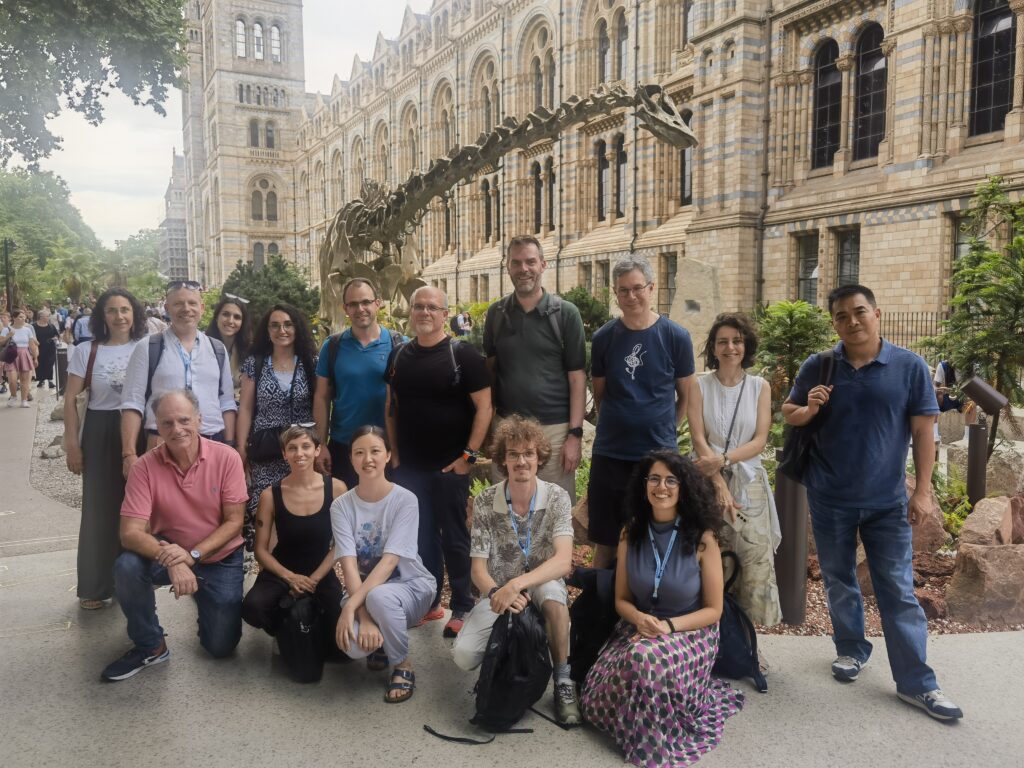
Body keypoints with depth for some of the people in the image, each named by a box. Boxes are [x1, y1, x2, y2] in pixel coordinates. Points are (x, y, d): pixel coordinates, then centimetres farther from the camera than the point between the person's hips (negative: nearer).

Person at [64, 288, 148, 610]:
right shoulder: (86, 350, -1)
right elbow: (71, 400, 0)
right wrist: (72, 444, -5)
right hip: (101, 435, -1)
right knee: (100, 510, 6)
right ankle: (96, 586, 18)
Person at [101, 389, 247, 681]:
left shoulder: (227, 458, -17)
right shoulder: (145, 467, -16)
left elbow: (234, 522, -15)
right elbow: (130, 532, -22)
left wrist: (192, 555, -29)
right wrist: (171, 561, -39)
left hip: (220, 559, 0)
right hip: (167, 553, 1)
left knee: (222, 646, -2)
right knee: (127, 566, -31)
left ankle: (203, 601, 33)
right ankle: (150, 646, -5)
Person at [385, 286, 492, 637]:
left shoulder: (463, 354, -7)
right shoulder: (399, 356, 7)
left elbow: (484, 406, -10)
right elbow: (391, 407, 14)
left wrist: (469, 454, -14)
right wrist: (395, 452, 8)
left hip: (450, 465, -4)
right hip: (408, 466, 5)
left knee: (454, 537, 5)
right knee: (419, 537, 13)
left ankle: (462, 608, 18)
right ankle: (427, 603, 28)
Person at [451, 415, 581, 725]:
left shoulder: (556, 498, -14)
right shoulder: (484, 503, -11)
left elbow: (563, 562, -27)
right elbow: (478, 569, -10)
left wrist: (516, 584, -41)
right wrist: (495, 593, -33)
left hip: (542, 589, -2)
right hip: (499, 593, 2)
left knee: (551, 589, -38)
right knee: (463, 654, -22)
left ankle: (563, 680, -18)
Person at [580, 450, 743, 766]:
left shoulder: (702, 539, -10)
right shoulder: (631, 535, 0)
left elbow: (713, 610, -5)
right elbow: (621, 599, 6)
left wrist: (669, 626, -22)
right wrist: (638, 619, -19)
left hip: (690, 634, -3)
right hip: (637, 629, 3)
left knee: (646, 658, -38)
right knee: (597, 696, -22)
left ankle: (659, 732, -6)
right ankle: (637, 723, 12)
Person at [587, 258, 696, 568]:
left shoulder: (676, 337, -4)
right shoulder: (603, 337, 0)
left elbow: (686, 396, 6)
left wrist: (665, 430, 4)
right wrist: (616, 427, 7)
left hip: (659, 453, -1)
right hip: (609, 453, 1)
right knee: (605, 539, 10)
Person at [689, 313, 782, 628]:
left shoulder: (760, 387, 6)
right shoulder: (700, 386, 3)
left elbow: (759, 441, 0)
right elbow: (698, 438, -4)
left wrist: (724, 459, -17)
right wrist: (720, 484, -13)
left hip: (749, 483, 1)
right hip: (708, 480, -1)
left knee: (757, 560, -5)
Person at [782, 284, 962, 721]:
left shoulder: (909, 367, -6)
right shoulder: (817, 367, -2)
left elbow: (923, 431, -3)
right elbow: (788, 412, 9)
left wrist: (923, 490, -6)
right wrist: (807, 410, -15)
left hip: (887, 502, -1)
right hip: (830, 499, 2)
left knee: (898, 591, 3)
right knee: (839, 582, 15)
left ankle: (916, 682, 13)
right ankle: (851, 649, 35)